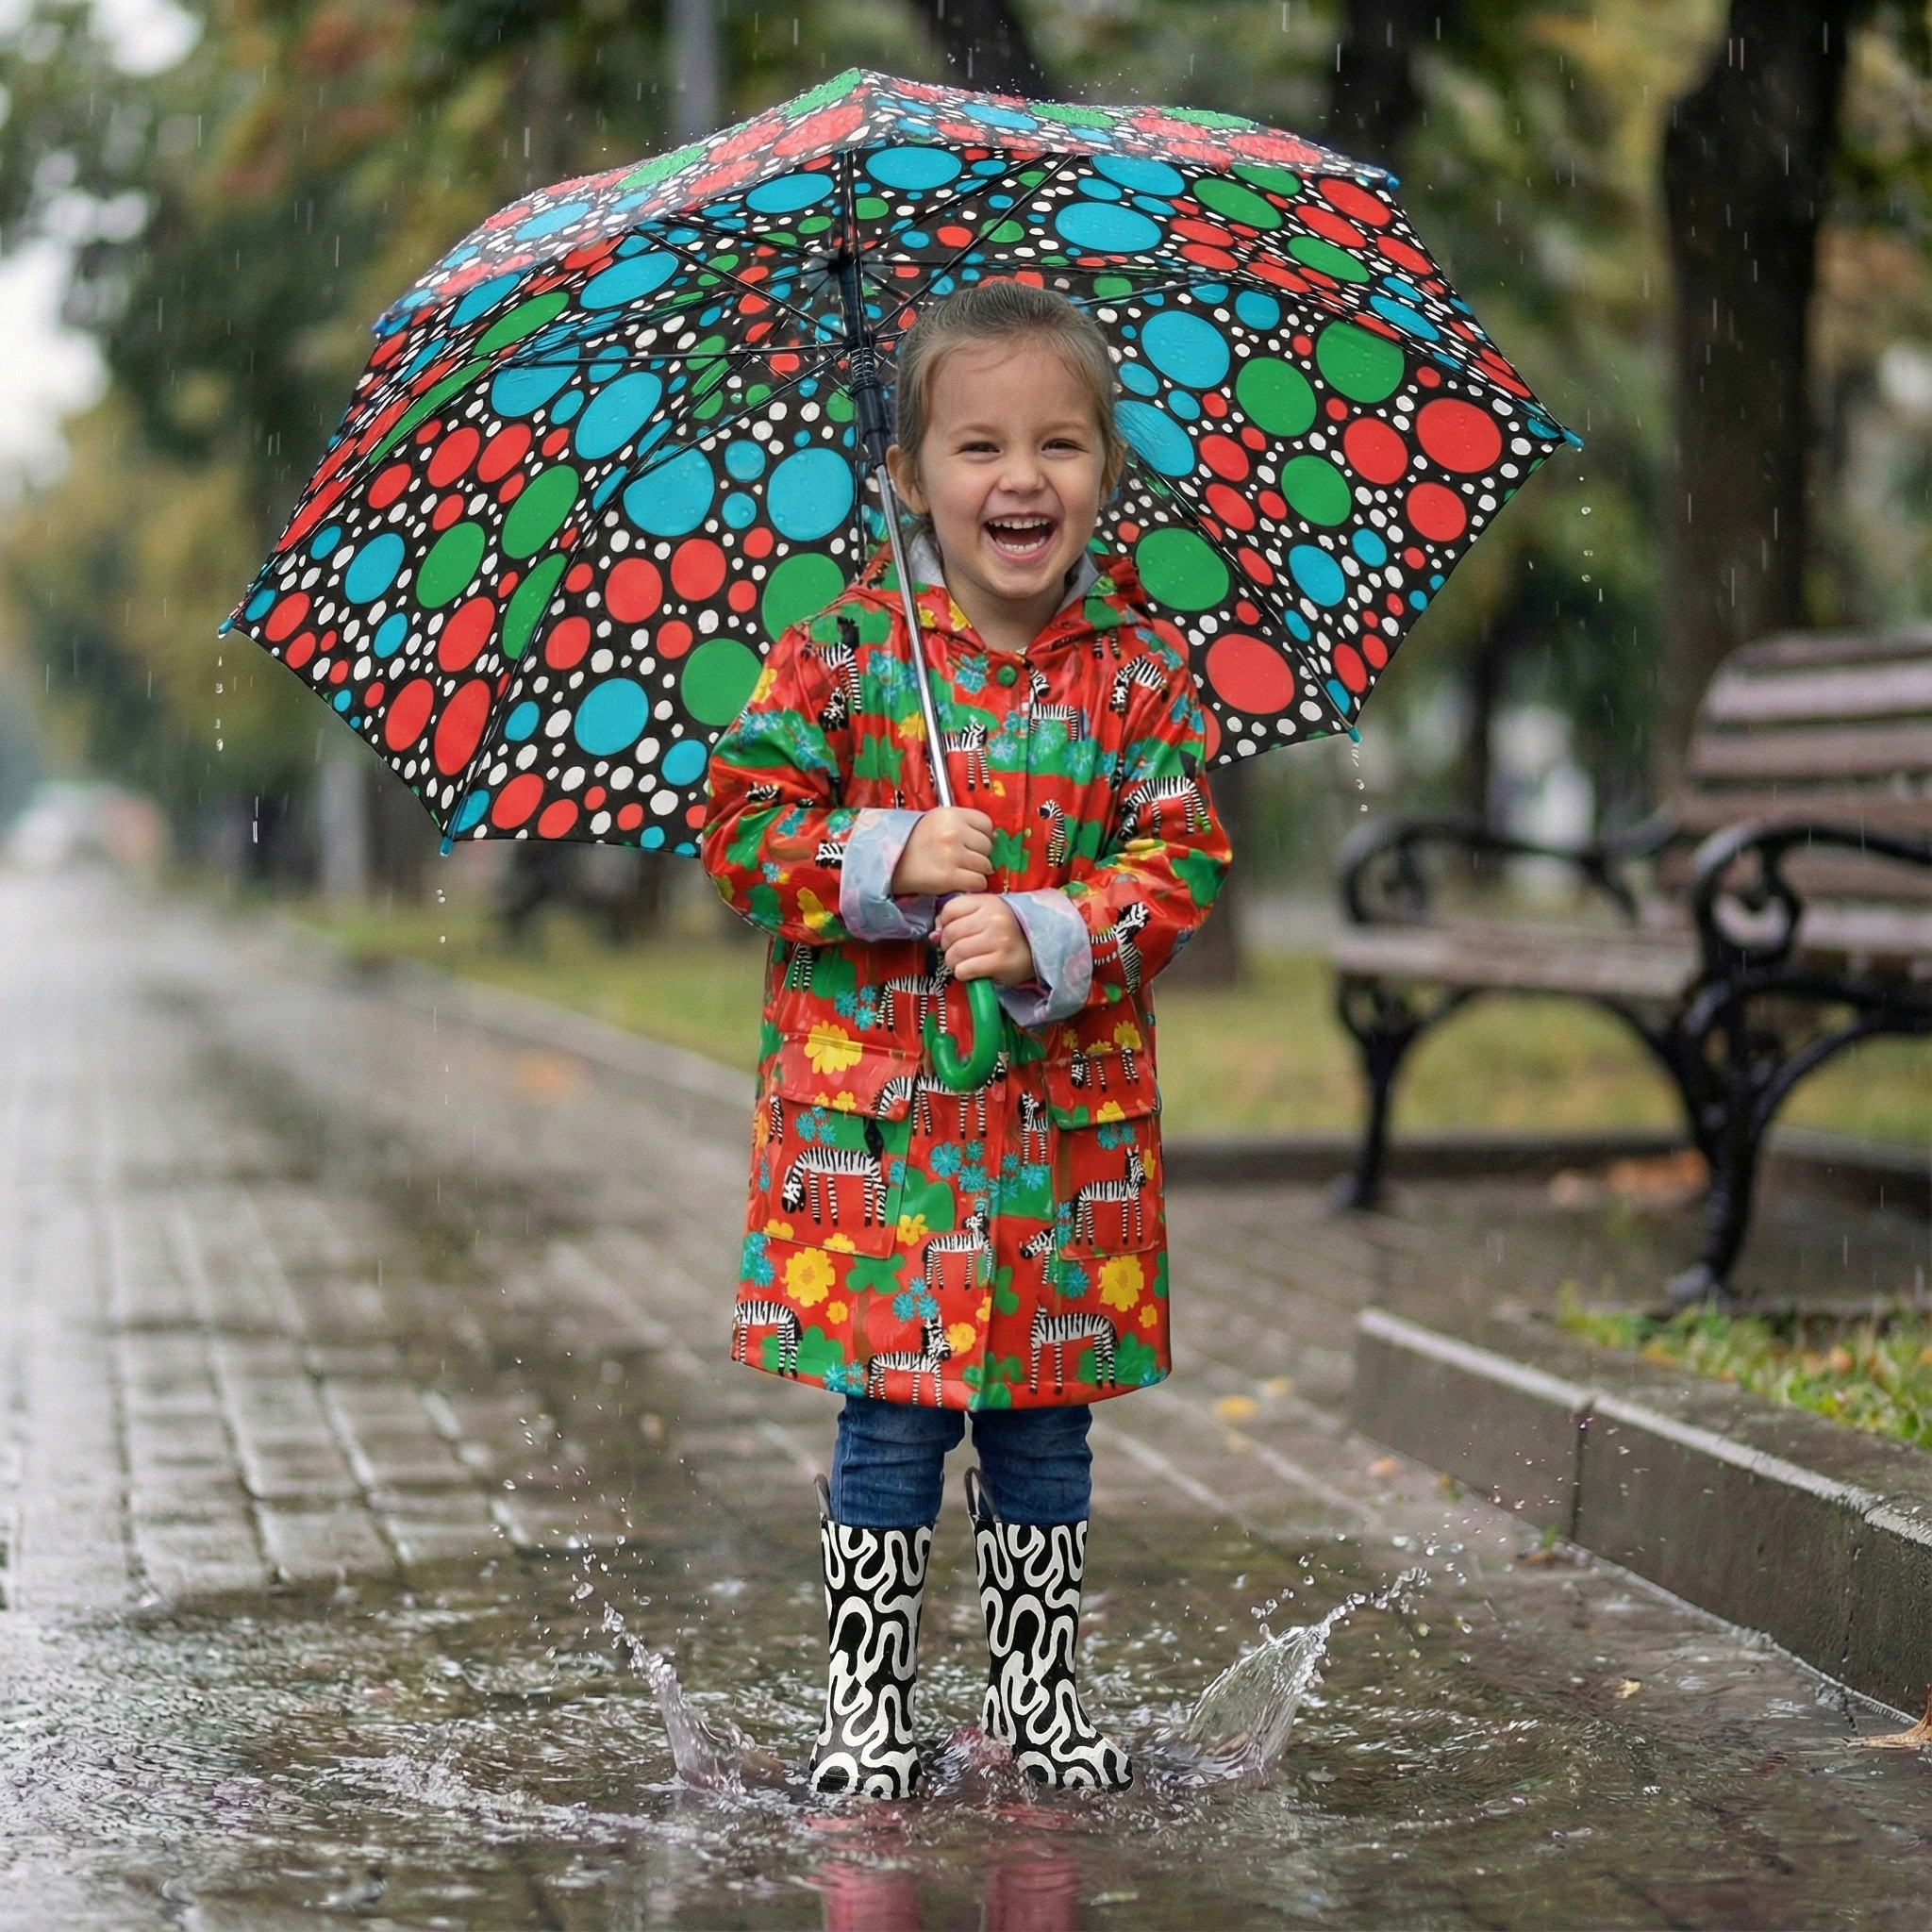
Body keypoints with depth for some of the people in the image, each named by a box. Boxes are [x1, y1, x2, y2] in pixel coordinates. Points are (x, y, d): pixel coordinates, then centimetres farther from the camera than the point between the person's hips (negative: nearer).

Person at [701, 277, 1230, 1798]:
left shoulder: (1141, 673, 0)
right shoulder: (842, 653, -4)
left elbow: (1183, 862, -2)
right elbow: (743, 822, -4)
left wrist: (1046, 936, -16)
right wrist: (888, 864, -18)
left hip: (1070, 1112, 2)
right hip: (871, 1107, -2)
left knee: (1044, 1418, 10)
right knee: (890, 1415, 2)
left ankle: (1040, 1695, 25)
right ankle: (868, 1708, 16)